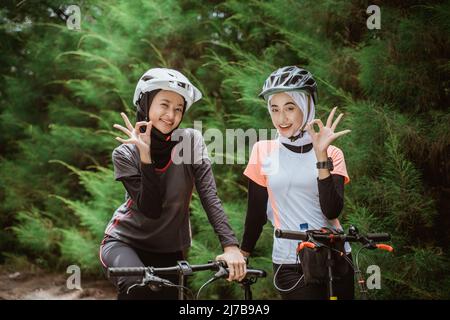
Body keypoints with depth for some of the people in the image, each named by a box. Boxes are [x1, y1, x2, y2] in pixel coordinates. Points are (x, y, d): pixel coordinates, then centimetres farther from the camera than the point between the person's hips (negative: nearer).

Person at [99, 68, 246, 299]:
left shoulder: (191, 141, -10)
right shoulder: (125, 154, -12)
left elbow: (210, 196, -19)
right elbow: (151, 209, -21)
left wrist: (230, 246, -32)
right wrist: (145, 156, -30)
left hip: (169, 250, 3)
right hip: (125, 242, -3)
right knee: (137, 286, -33)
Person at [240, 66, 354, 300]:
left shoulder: (332, 154, 2)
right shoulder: (263, 151, 2)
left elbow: (332, 211, -13)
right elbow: (256, 211, 7)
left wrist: (320, 154, -18)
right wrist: (241, 256, 6)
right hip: (289, 264, -1)